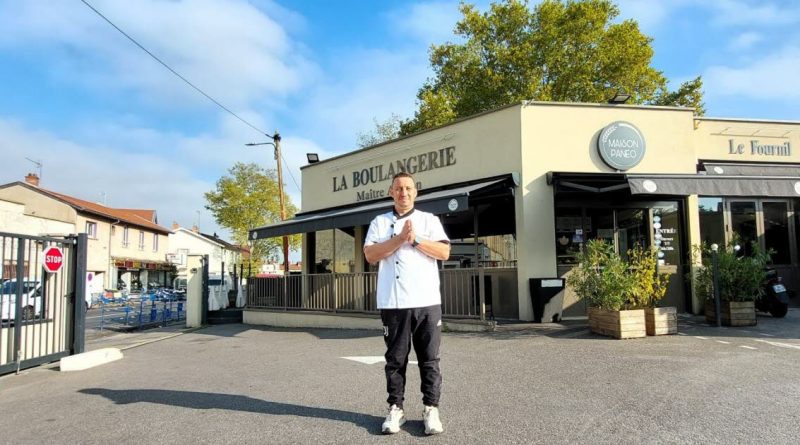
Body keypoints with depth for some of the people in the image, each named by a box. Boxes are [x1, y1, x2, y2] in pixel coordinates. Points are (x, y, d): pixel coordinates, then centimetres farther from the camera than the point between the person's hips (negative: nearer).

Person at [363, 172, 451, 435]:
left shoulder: (429, 220, 9)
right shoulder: (379, 223, 11)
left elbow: (444, 252, -1)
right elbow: (370, 255, -3)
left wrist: (415, 239, -10)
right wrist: (400, 238, -11)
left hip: (427, 302, 0)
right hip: (393, 304, 1)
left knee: (429, 359, 5)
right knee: (395, 359, 8)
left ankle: (430, 409, 14)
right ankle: (395, 409, 18)